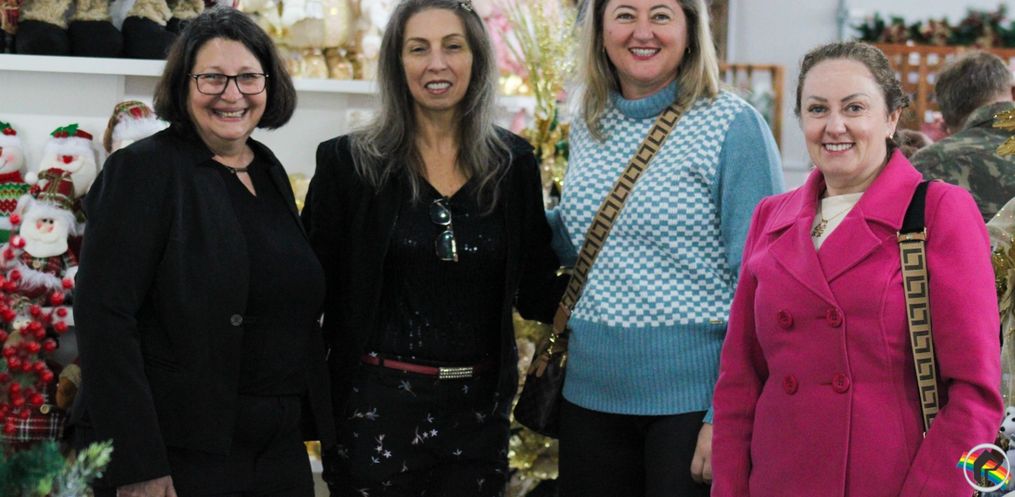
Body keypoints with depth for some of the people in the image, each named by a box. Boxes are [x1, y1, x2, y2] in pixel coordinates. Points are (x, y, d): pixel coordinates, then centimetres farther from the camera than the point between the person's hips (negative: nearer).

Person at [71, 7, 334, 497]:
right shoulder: (142, 170, -9)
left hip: (280, 451, 7)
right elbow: (103, 318, -17)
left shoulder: (269, 171, 12)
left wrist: (315, 420, 11)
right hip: (175, 455, -6)